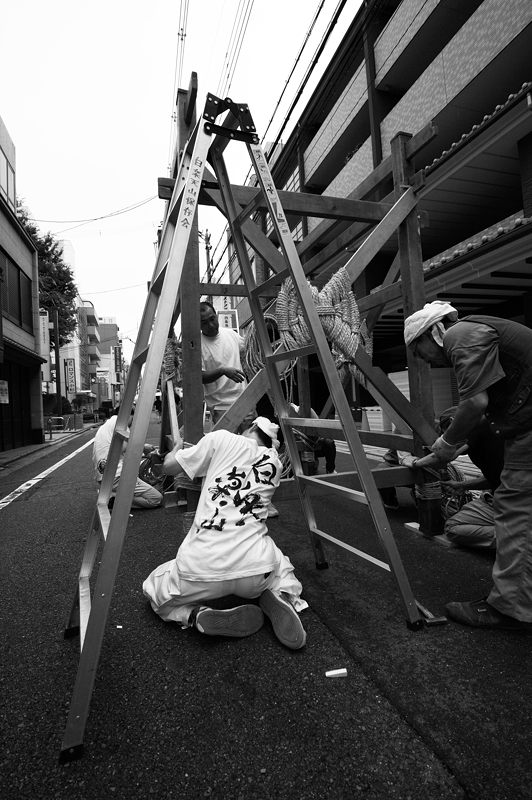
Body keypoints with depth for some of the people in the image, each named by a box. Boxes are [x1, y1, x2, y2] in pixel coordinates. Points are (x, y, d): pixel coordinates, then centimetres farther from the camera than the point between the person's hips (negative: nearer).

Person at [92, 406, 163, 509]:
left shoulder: (104, 426, 25)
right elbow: (123, 448, -16)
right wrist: (142, 447, 1)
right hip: (115, 476, -10)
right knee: (157, 499, -9)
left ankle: (105, 494, 6)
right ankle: (115, 499, -14)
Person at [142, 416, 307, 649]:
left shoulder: (222, 439, 4)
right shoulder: (274, 462, 14)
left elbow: (169, 467, 10)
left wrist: (177, 447, 33)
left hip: (200, 570, -2)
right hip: (257, 571, 3)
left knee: (153, 588, 28)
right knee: (283, 570, 38)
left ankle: (195, 615, 0)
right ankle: (282, 599, 5)